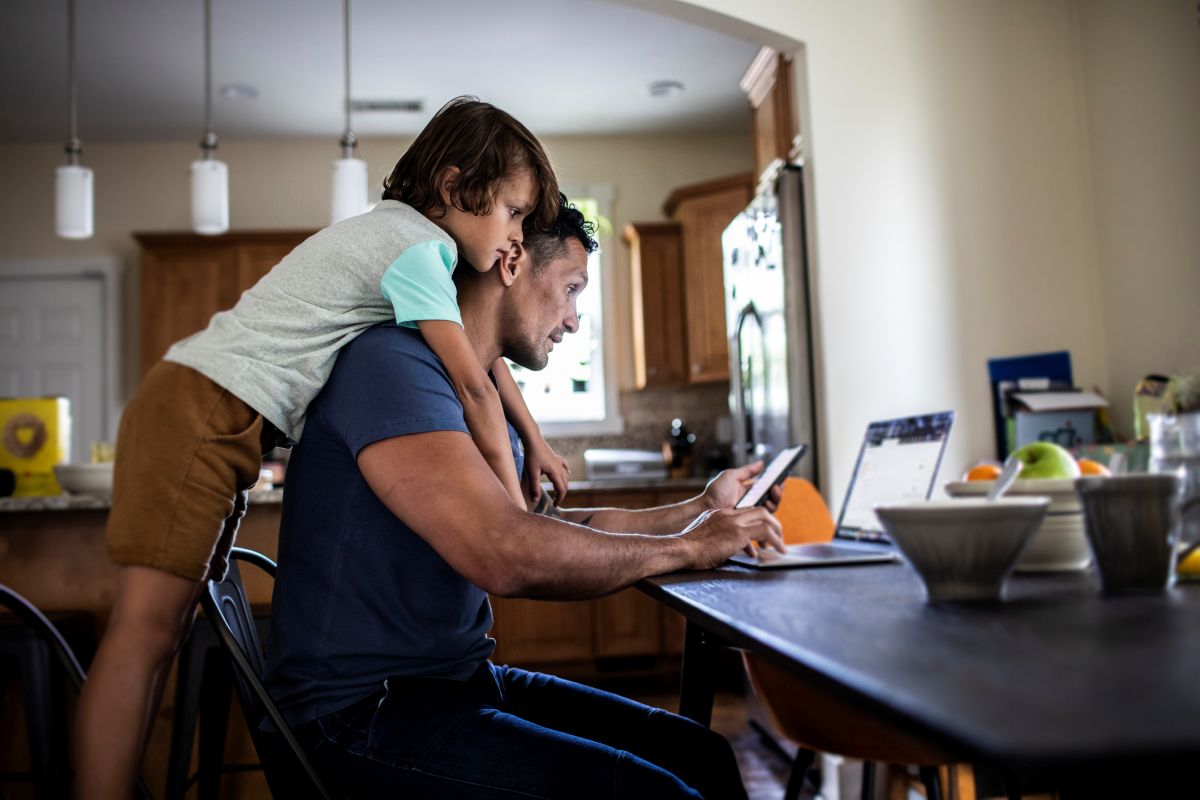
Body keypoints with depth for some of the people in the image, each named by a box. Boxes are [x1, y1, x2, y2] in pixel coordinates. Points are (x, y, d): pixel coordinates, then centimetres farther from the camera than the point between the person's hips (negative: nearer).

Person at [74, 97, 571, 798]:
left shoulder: (409, 234, 16)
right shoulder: (415, 246, -13)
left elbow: (484, 353, 22)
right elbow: (472, 387, -14)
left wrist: (535, 440, 21)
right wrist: (515, 510, -7)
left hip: (228, 425, 10)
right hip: (202, 406, -10)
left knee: (175, 621, 7)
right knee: (148, 625, -12)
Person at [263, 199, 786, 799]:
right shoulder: (391, 362, -18)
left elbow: (550, 528, 20)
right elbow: (505, 554, -30)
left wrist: (697, 510, 16)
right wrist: (684, 548, -17)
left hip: (463, 680, 9)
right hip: (362, 714, -9)